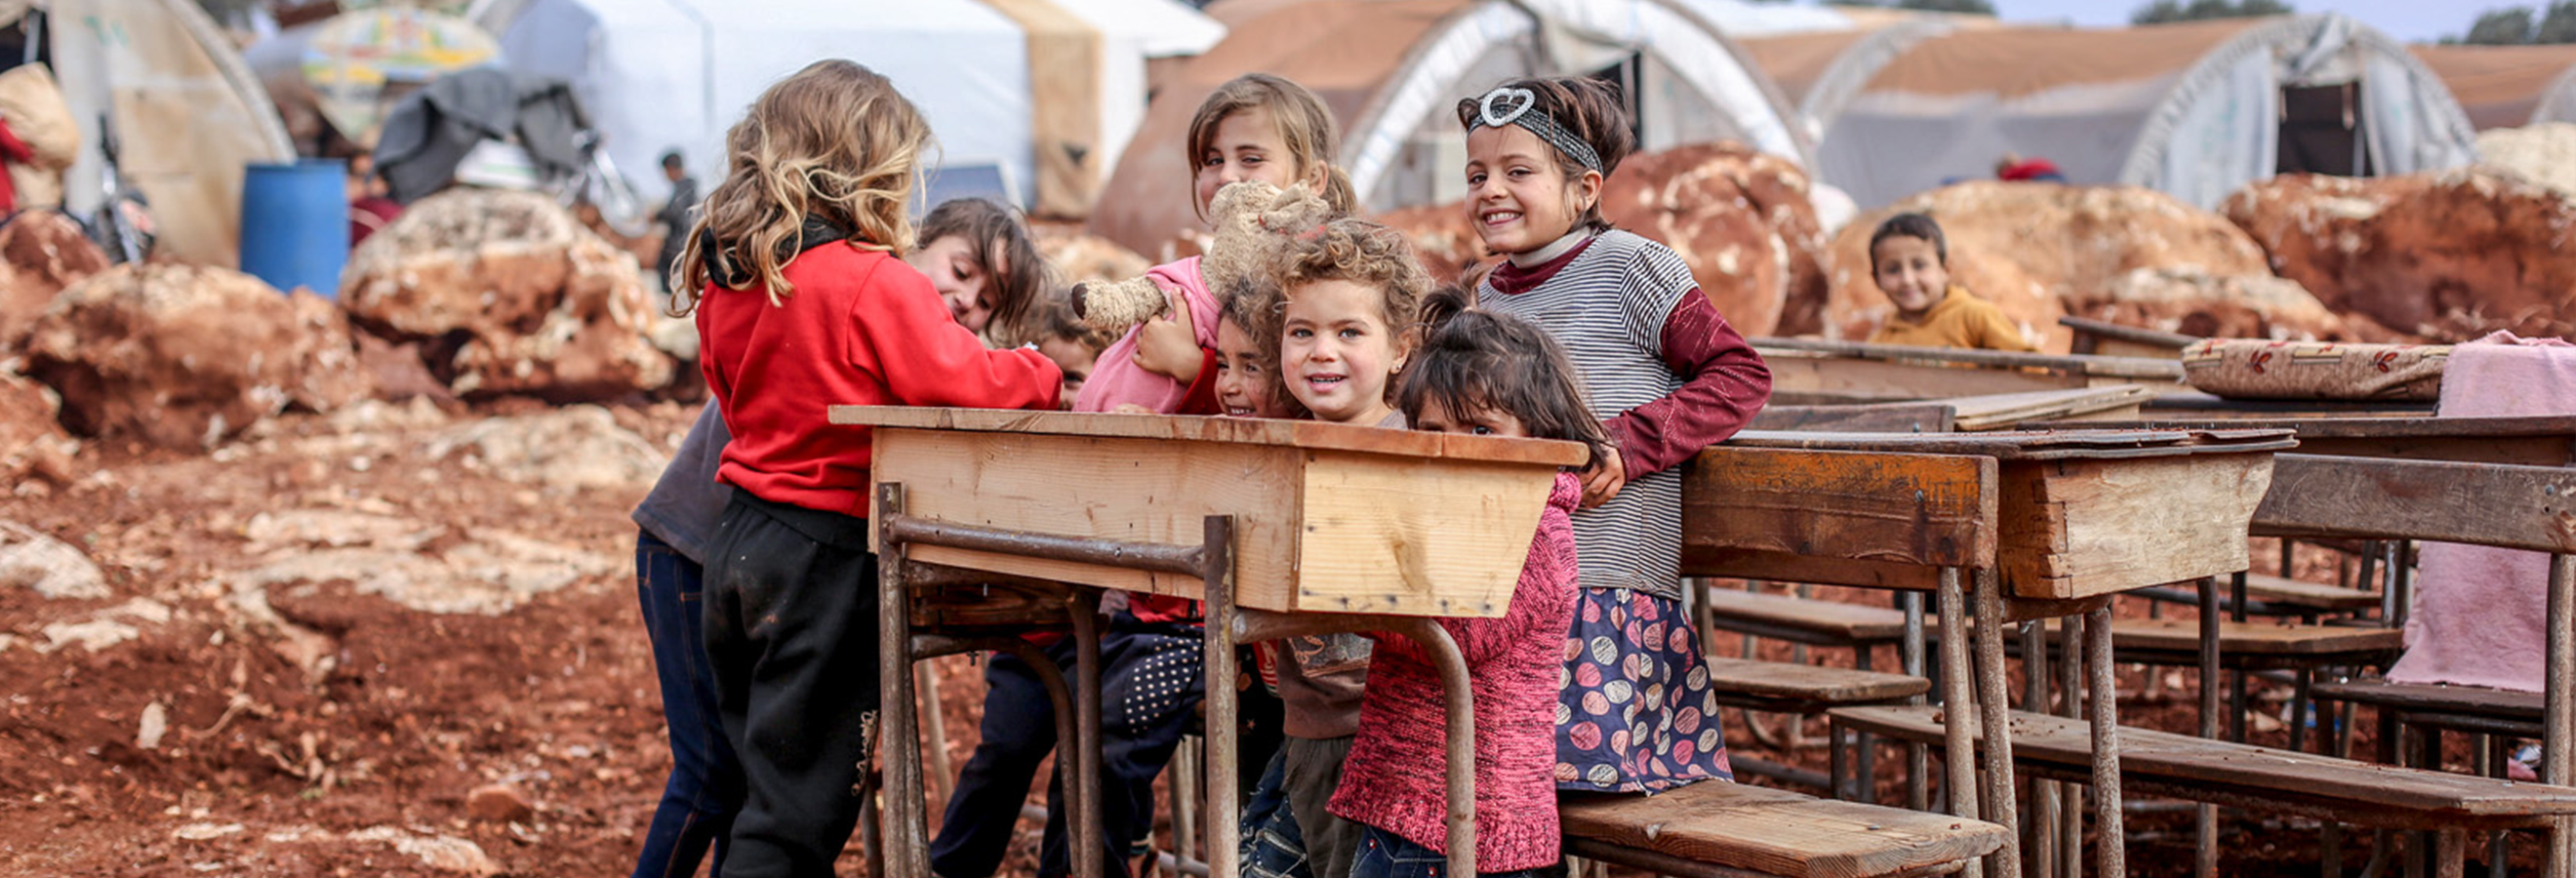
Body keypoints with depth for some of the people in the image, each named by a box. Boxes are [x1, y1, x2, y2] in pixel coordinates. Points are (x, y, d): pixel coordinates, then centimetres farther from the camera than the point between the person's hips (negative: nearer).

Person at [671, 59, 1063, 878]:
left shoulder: (728, 276, 7)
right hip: (828, 555, -8)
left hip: (740, 539, 8)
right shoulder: (876, 287, -18)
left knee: (762, 771, 19)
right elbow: (962, 381, -16)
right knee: (798, 795, -2)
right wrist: (1042, 376, 4)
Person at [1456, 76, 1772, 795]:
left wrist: (1628, 445, -15)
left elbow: (1741, 375, -6)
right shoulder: (1488, 298, 15)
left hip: (1607, 587, -6)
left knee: (1585, 750, -18)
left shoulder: (1631, 269, -4)